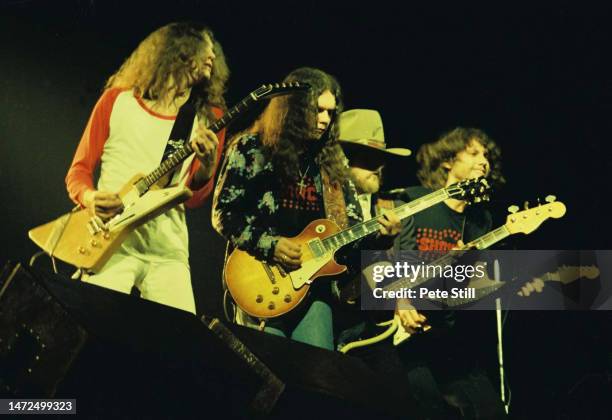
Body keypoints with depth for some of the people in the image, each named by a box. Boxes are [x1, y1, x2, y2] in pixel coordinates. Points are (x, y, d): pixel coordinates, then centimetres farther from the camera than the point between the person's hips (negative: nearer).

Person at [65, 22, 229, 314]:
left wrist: (207, 166, -18)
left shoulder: (208, 118, 10)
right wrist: (90, 198, -13)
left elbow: (194, 198, 4)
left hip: (168, 247, 2)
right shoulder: (117, 100, 7)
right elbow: (79, 170, 9)